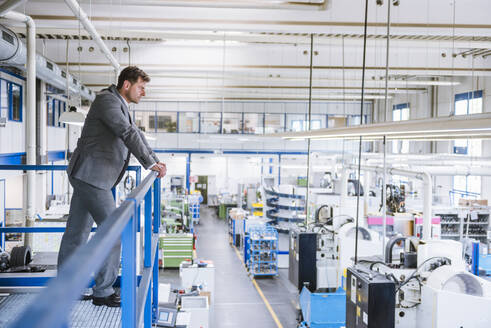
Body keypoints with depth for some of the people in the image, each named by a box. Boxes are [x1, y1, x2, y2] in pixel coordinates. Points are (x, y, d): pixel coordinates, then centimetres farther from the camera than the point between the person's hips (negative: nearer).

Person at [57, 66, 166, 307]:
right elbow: (127, 134, -20)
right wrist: (150, 163, -15)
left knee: (77, 232, 13)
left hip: (86, 176, 10)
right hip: (90, 175, -10)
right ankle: (103, 292, 3)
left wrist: (155, 160, 20)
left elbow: (136, 134, 27)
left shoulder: (121, 105, 19)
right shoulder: (107, 100, -12)